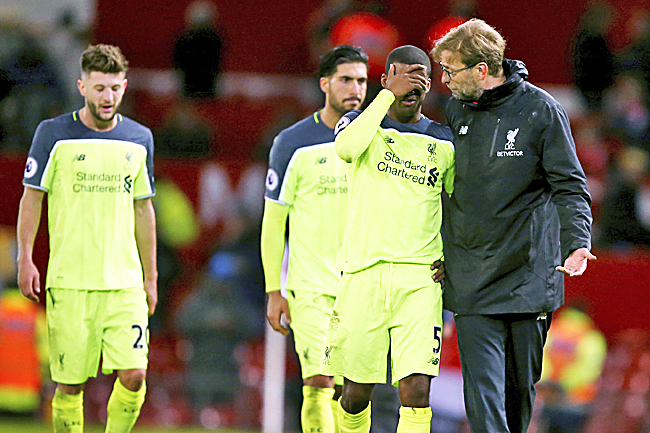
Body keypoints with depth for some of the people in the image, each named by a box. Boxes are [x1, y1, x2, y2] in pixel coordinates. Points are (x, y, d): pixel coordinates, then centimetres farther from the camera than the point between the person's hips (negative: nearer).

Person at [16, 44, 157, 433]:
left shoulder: (139, 139, 9)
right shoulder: (54, 134, 0)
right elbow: (32, 197, 4)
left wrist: (150, 277, 16)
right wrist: (26, 258, -6)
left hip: (125, 281, 2)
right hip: (69, 282, -2)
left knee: (134, 376, -10)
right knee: (70, 384, -2)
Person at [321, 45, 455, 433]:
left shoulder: (444, 143, 13)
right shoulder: (359, 123, 7)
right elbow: (347, 147, -18)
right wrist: (389, 94, -17)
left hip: (420, 277, 1)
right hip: (364, 271, -1)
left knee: (416, 390, -13)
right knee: (357, 392, 4)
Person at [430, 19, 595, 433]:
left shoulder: (541, 111, -4)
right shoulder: (453, 110, 6)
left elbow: (570, 188, -4)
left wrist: (575, 243, -20)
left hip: (530, 272, -2)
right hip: (471, 281, 2)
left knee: (521, 388, 9)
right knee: (483, 388, -11)